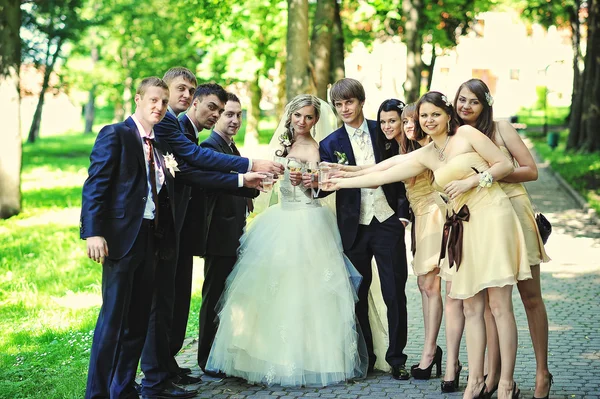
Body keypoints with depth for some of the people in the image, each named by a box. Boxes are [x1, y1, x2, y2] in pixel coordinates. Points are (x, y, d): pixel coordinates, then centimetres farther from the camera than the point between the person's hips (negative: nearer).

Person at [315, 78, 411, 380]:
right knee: (358, 295, 7)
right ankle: (364, 359, 18)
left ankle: (396, 358, 10)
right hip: (353, 228, 1)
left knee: (395, 293, 0)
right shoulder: (331, 144, 4)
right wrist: (311, 183, -24)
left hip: (387, 222, -1)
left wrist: (403, 213, 0)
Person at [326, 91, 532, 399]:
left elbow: (505, 165, -1)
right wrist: (342, 182, 19)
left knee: (499, 305, -6)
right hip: (463, 227, 6)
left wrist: (471, 181, -11)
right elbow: (383, 175, 17)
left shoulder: (467, 134, 1)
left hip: (491, 215, -6)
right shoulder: (424, 156, 15)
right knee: (471, 308, 5)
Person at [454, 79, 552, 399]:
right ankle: (493, 373, 6)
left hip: (514, 213, -3)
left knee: (530, 296, 0)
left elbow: (531, 170, -5)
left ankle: (542, 372, 8)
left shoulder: (500, 129, -2)